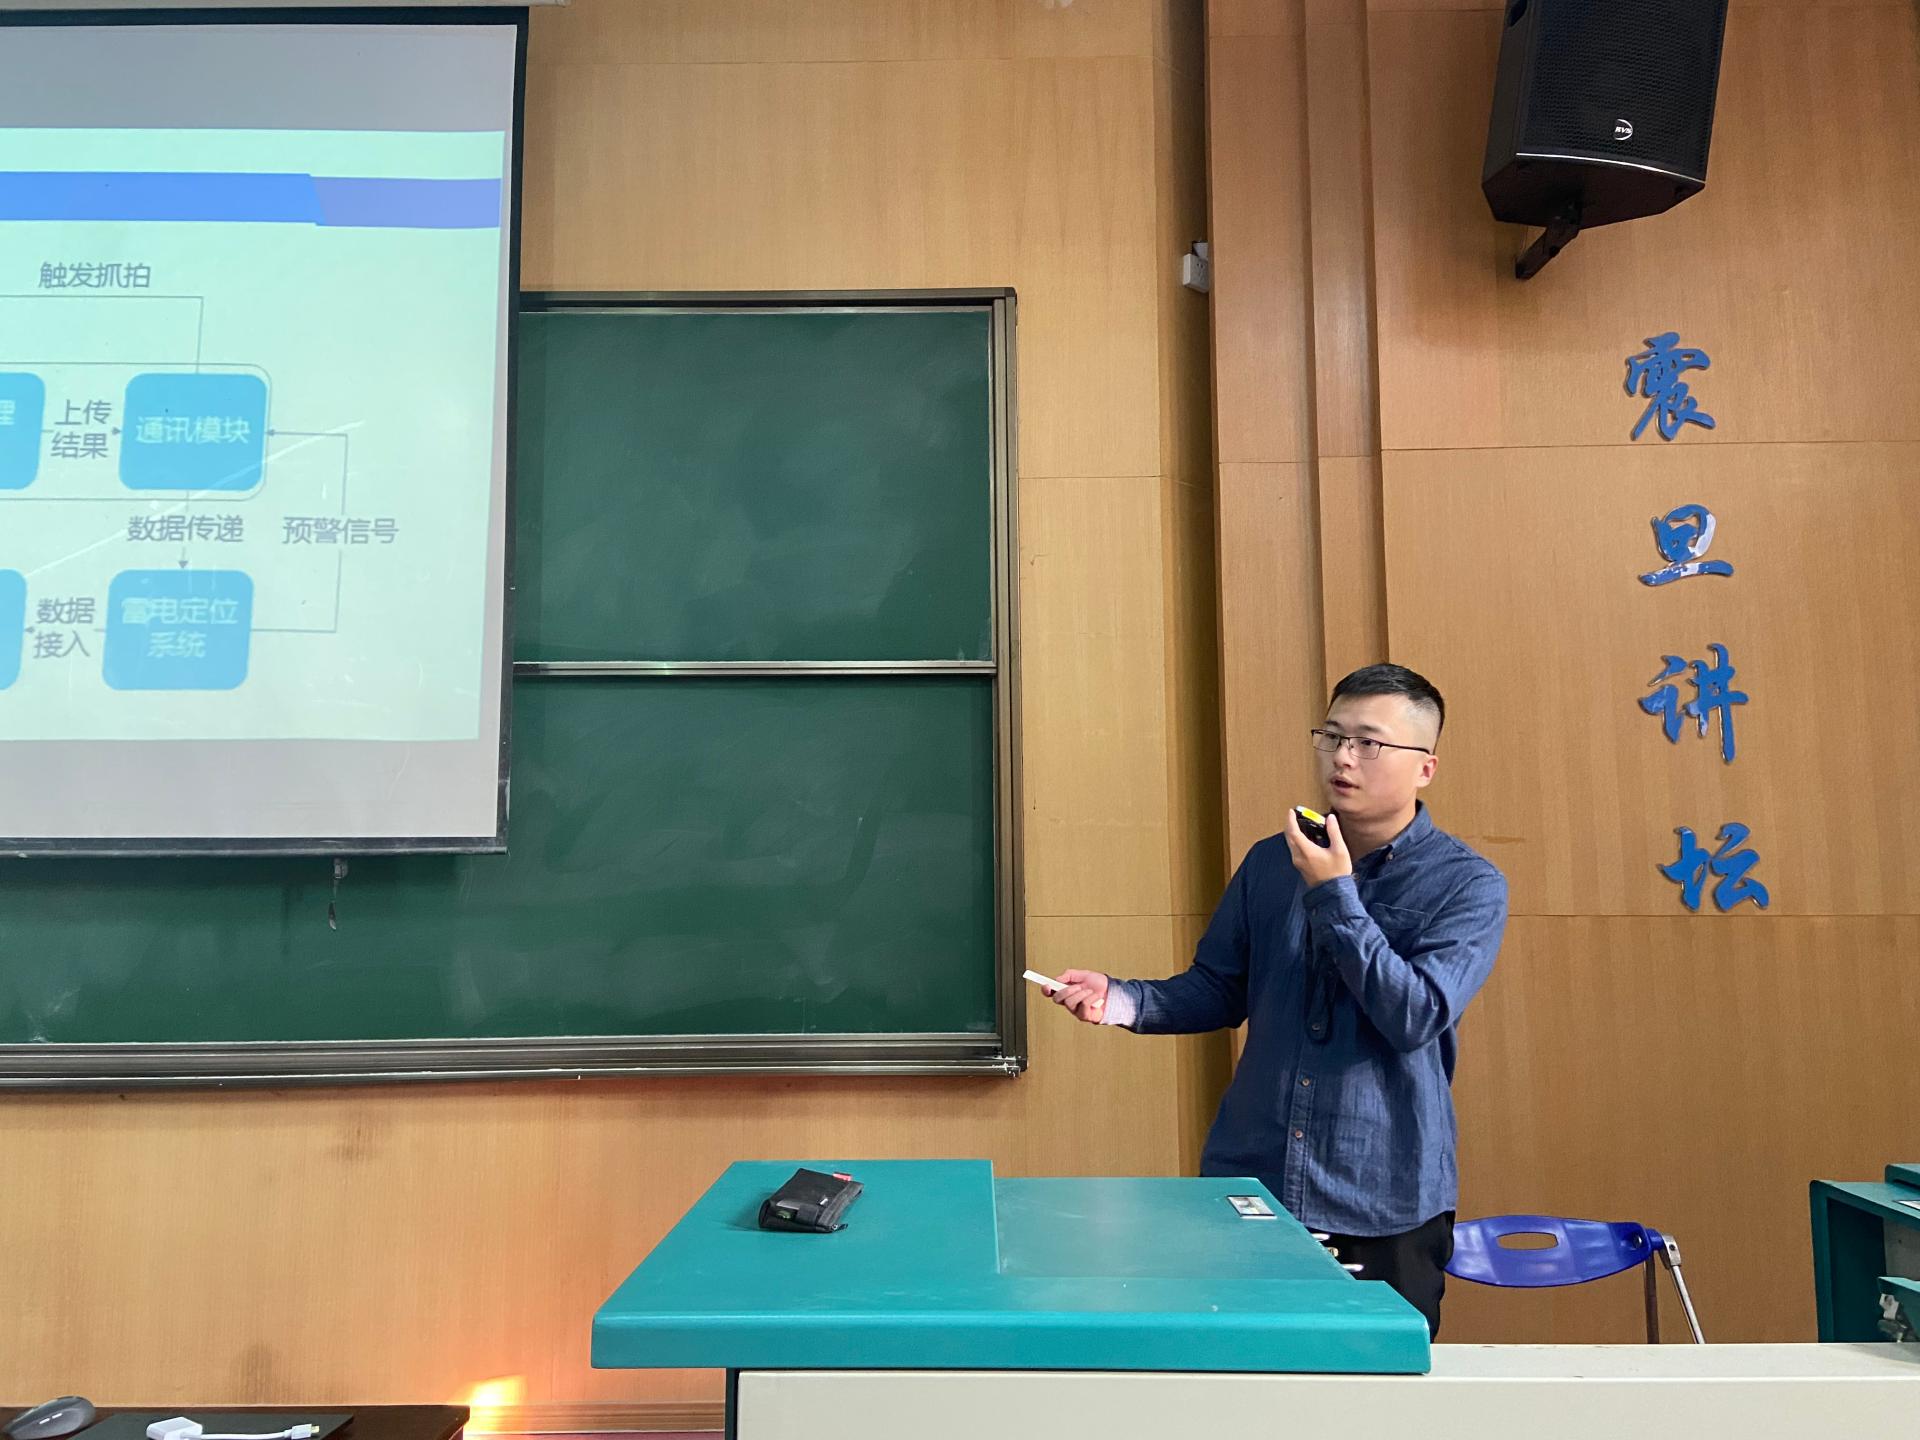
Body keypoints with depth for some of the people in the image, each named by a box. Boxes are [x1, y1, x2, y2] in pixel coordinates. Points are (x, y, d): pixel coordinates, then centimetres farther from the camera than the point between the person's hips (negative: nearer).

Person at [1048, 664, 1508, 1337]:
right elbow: (1219, 989, 11)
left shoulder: (1468, 884, -5)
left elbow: (1416, 1016, -17)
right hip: (1249, 1182, 3)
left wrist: (1335, 896, -19)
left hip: (1384, 1211, -3)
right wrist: (1123, 1001, -6)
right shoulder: (1270, 863, 6)